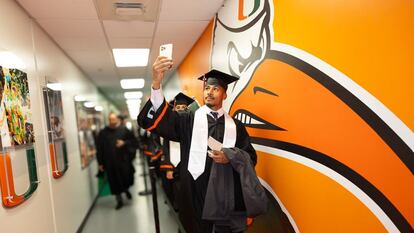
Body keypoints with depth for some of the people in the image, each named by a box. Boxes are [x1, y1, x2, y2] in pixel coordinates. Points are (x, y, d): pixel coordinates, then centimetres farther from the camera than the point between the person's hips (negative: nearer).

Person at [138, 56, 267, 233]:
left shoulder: (235, 126, 6)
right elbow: (155, 120, -13)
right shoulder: (189, 120, 1)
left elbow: (250, 157, 6)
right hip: (196, 196, -1)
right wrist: (156, 82, -29)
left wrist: (230, 157, -15)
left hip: (227, 197, 1)